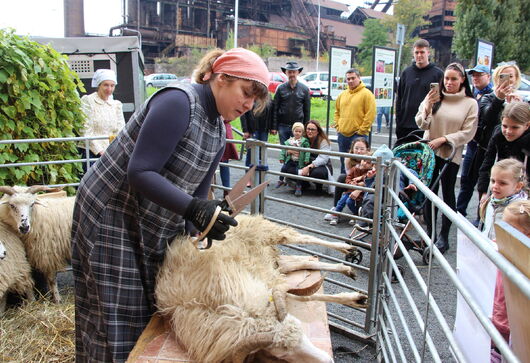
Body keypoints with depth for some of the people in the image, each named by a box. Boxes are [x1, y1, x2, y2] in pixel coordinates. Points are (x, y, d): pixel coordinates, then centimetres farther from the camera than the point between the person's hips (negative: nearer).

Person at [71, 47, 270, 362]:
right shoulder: (178, 101, -21)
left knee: (154, 314, 15)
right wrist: (194, 208, -35)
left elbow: (196, 194, 7)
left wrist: (196, 230, -6)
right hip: (111, 216, -8)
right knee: (119, 321, 1)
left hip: (156, 228, 8)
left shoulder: (218, 132, 5)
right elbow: (139, 173, -27)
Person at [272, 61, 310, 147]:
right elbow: (275, 109, 3)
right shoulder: (281, 88, 2)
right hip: (283, 126, 0)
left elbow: (307, 111, 7)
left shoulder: (304, 89, 4)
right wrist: (274, 127, -2)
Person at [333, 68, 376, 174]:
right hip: (342, 134, 6)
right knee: (343, 162, 14)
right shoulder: (342, 94, 14)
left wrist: (361, 130, -13)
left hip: (358, 135, -6)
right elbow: (337, 112, 24)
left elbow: (370, 114, -11)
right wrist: (337, 126, 11)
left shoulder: (366, 94, -5)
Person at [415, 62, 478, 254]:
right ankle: (429, 232, 19)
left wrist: (443, 139, -14)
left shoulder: (470, 103, -2)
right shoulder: (434, 97, 2)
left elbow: (468, 132, -5)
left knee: (448, 194, 3)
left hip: (451, 154, -2)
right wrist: (427, 107, -20)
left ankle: (444, 236, 12)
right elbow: (422, 124, -3)